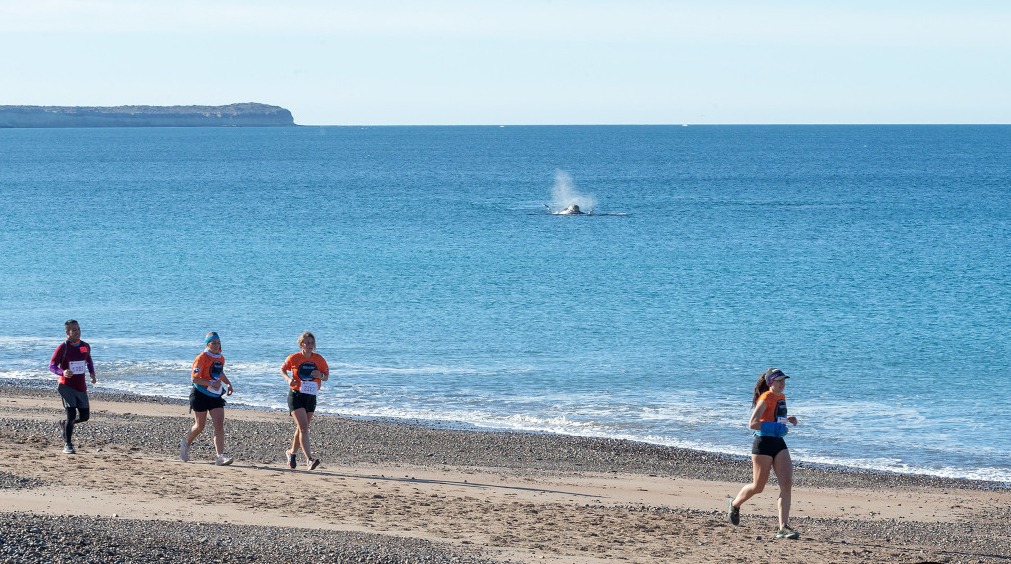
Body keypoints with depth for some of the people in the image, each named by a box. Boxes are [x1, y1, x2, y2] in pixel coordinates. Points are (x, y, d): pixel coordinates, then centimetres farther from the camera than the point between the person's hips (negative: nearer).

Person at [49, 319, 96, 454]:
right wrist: (62, 372, -30)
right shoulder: (62, 348, -10)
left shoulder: (85, 347, 5)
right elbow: (52, 366, -10)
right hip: (66, 386, -6)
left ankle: (64, 424, 36)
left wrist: (92, 373, 11)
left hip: (81, 387, 6)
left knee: (85, 416, 7)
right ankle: (68, 445, -3)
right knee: (71, 414, -14)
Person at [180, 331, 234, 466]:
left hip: (216, 396, 5)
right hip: (201, 395, -5)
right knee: (200, 426, 5)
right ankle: (186, 444, 35)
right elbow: (194, 378, -19)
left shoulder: (221, 358, 9)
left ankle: (220, 456, -14)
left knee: (219, 425, -9)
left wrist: (228, 384, 11)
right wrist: (211, 383, -28)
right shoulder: (202, 358, -13)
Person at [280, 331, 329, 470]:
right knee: (303, 427, -16)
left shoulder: (319, 359, 1)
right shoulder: (293, 358, -6)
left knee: (302, 428, 14)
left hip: (311, 397, 4)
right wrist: (288, 379, -11)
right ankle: (309, 459, -24)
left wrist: (320, 375, -14)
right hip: (296, 396, -4)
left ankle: (291, 453, 36)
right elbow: (283, 369, 9)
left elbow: (326, 377, 9)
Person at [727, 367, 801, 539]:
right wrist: (776, 427, -22)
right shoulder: (766, 398, -13)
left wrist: (787, 419, 12)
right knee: (758, 486, 5)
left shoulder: (781, 397, 13)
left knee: (787, 484, -8)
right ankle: (734, 504, 36)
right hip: (763, 443, -7)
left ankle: (783, 527, -11)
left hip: (779, 443, 7)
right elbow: (753, 423, -21)